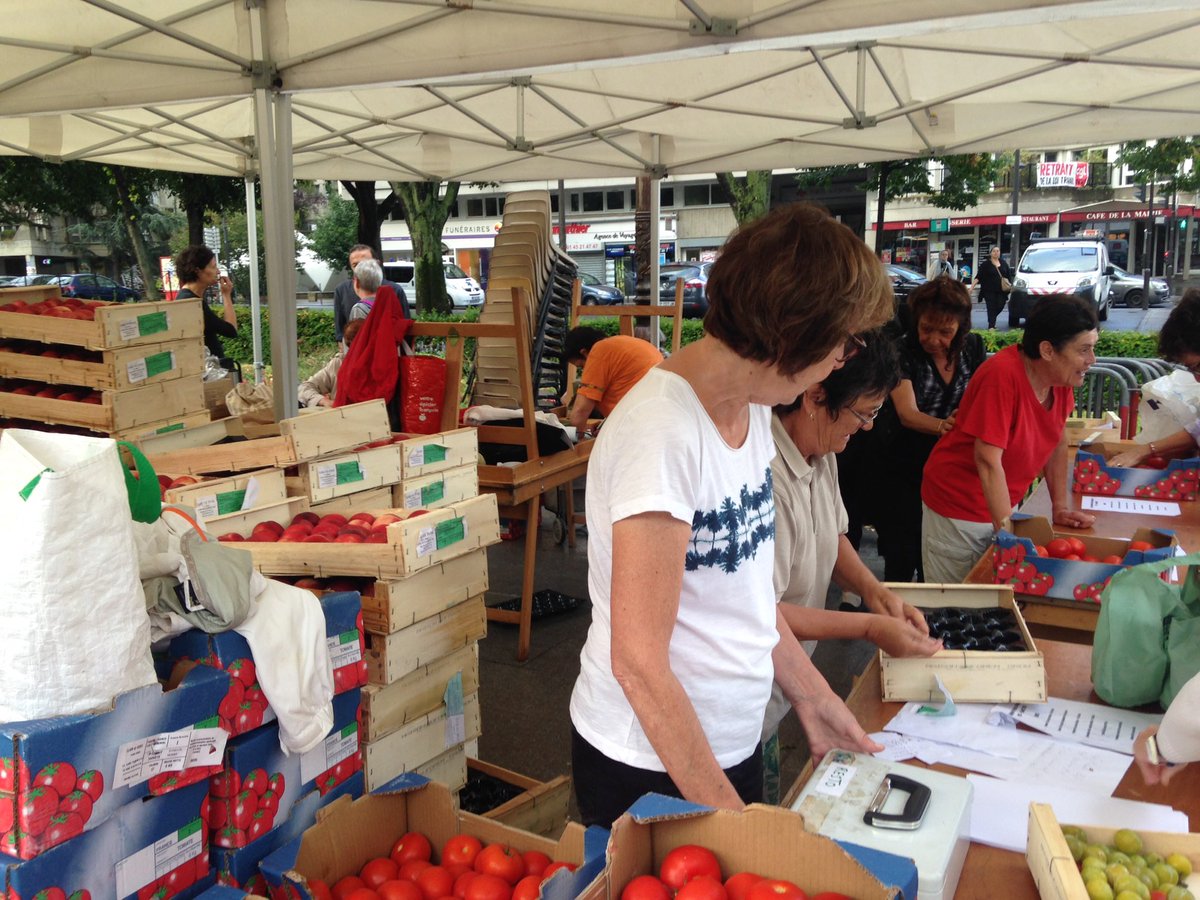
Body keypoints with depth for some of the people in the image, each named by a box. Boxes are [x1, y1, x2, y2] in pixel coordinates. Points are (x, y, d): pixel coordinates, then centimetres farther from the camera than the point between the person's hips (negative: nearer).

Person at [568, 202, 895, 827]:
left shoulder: (752, 407, 1)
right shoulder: (663, 432, -27)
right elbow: (639, 661, -25)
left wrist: (812, 696, 10)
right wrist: (727, 814, -21)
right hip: (648, 763, -8)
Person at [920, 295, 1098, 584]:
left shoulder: (1062, 375, -5)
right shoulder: (1003, 375, -27)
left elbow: (1058, 441, 8)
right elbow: (988, 460, -29)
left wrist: (1060, 506, 4)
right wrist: (1007, 533, -29)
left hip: (1004, 503, 7)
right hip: (958, 509, -7)